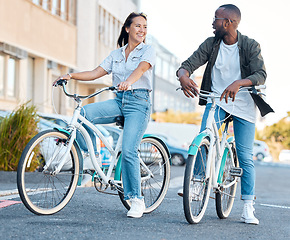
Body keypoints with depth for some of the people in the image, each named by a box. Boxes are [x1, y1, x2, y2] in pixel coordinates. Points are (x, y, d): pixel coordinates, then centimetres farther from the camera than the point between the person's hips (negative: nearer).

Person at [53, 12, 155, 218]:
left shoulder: (148, 50, 4)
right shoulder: (116, 54, 18)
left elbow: (140, 69, -17)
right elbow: (96, 73, 10)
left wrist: (128, 81, -39)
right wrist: (71, 75, -6)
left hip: (138, 102, -5)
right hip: (119, 101, 5)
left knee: (128, 151, -17)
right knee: (84, 113, -23)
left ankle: (136, 199, -5)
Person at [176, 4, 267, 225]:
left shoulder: (250, 46, -8)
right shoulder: (211, 44, 0)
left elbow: (261, 74, -20)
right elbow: (189, 63, -7)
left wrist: (238, 83, -39)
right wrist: (183, 76, -32)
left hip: (243, 105, -2)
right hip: (216, 101, 2)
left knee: (245, 157, -2)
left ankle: (248, 208, 6)